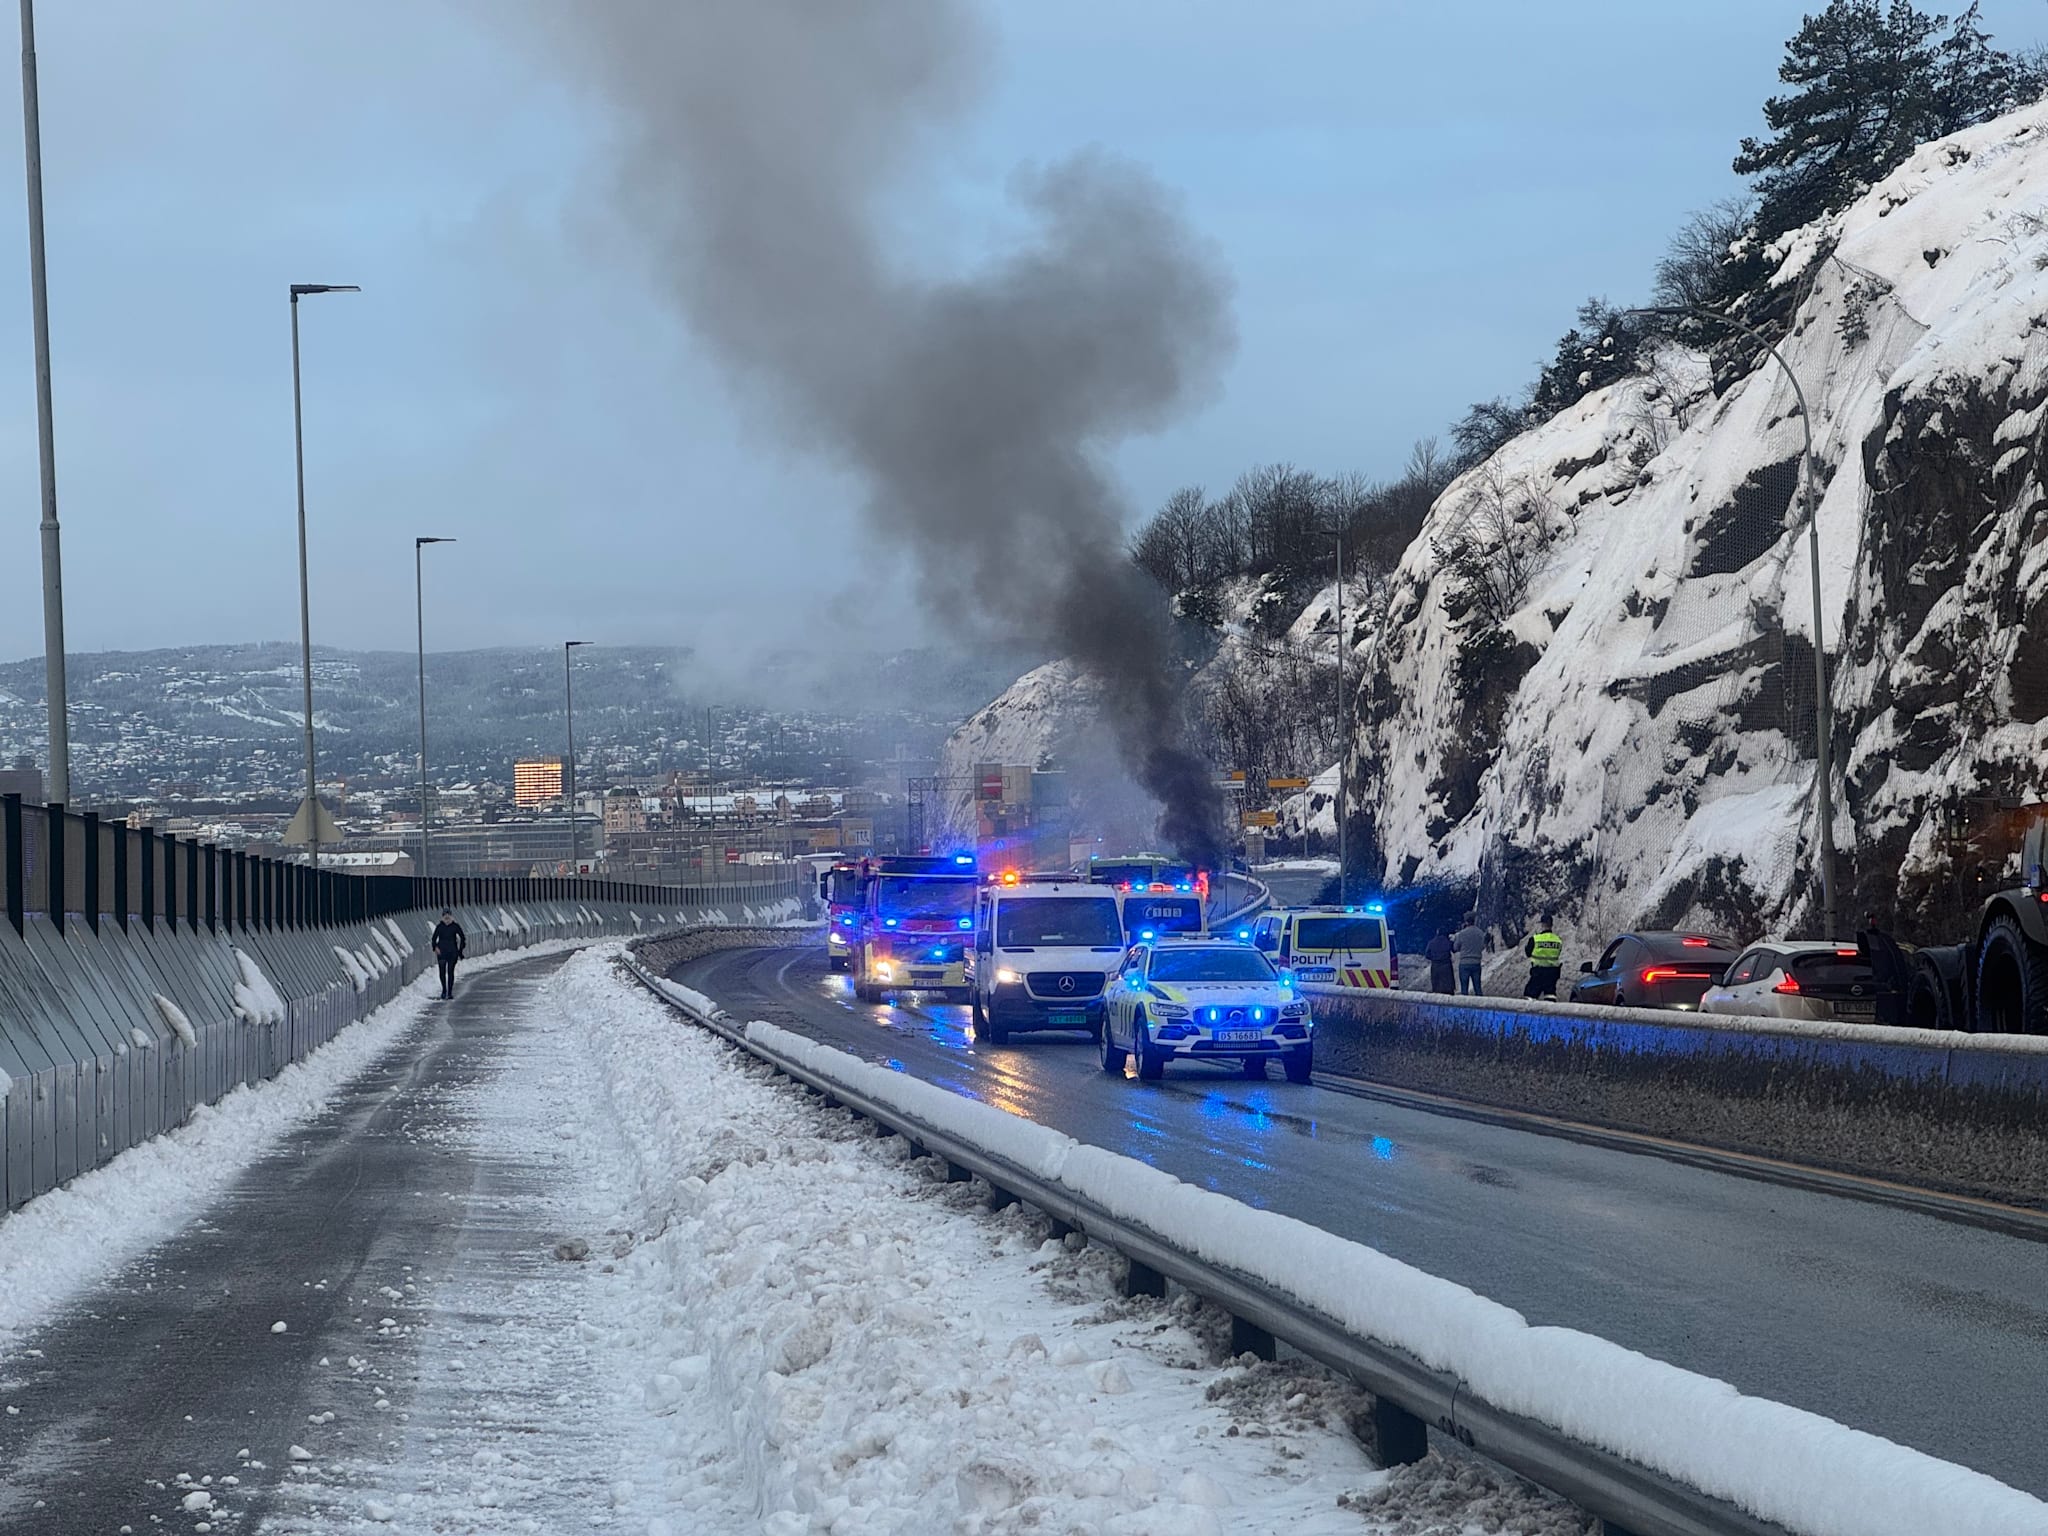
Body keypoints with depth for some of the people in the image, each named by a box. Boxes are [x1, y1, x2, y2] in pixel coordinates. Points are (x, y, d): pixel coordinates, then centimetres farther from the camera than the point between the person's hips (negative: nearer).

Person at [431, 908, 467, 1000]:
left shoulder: (455, 926, -1)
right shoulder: (439, 926, 0)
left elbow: (463, 938, 7)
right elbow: (433, 939, 8)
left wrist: (460, 951, 3)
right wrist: (435, 947, -9)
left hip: (452, 953, -1)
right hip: (441, 953, 1)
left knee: (450, 972, -1)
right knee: (442, 972, -2)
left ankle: (450, 992, 5)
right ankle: (444, 990, 16)